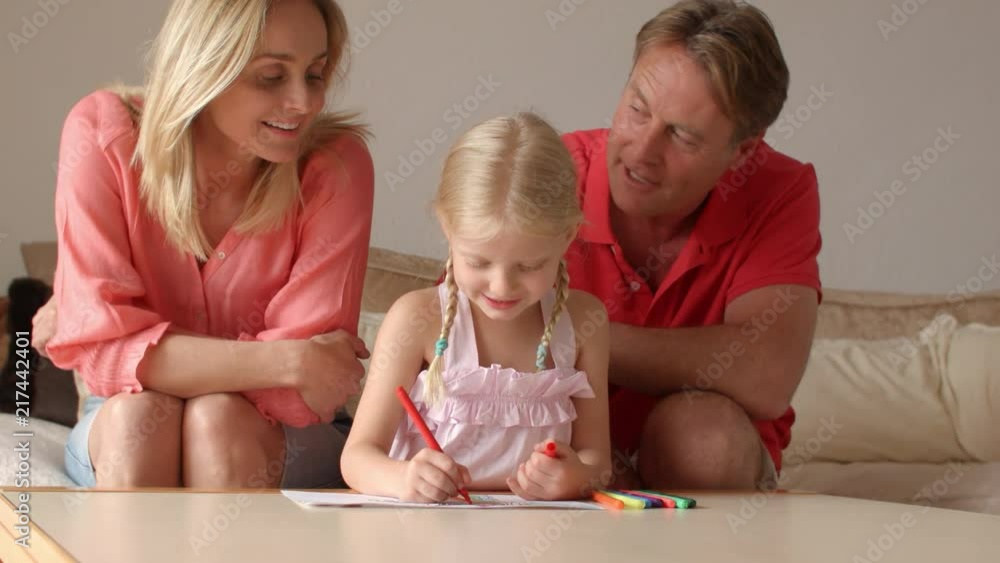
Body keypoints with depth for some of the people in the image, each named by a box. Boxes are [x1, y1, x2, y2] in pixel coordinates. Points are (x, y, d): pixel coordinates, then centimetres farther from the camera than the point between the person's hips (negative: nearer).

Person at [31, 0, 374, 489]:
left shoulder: (335, 165, -18)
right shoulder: (103, 134, -15)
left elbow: (309, 392, -23)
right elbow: (99, 344, -23)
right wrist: (287, 362, -29)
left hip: (274, 442, 0)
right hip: (124, 436, 1)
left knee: (218, 417, -32)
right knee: (136, 412, -32)